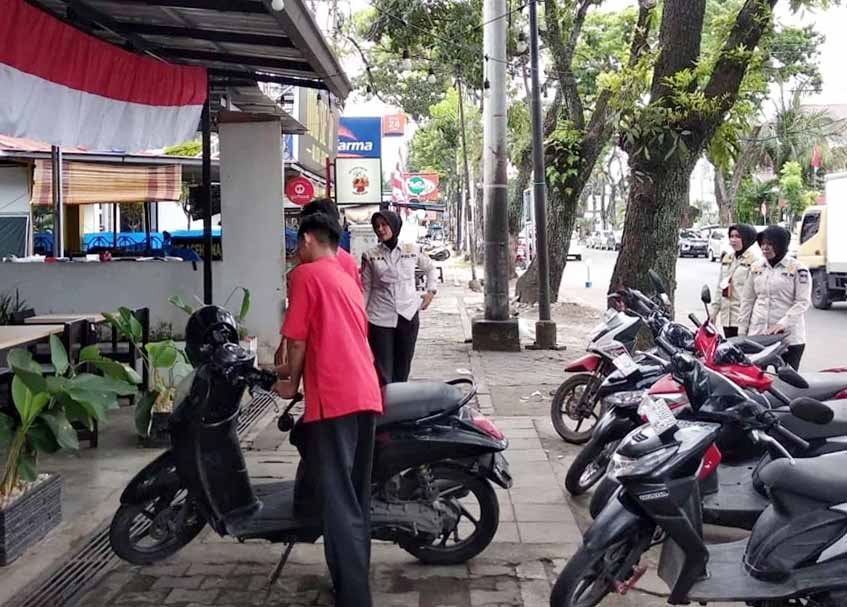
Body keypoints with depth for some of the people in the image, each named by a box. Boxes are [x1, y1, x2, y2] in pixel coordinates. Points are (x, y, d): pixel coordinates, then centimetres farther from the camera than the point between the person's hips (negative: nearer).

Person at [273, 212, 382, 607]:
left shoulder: (305, 274, -1)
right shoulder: (348, 280, 23)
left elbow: (298, 338, -5)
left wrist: (292, 383, 11)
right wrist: (303, 376, 32)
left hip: (332, 399, -8)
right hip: (367, 395, 8)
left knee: (337, 503, -6)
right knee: (356, 497, 16)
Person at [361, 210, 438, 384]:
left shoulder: (412, 251, 4)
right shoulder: (370, 256, 1)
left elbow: (430, 268, 22)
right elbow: (365, 289, 4)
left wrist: (431, 291, 10)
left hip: (408, 316, 2)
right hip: (380, 319, -2)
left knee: (403, 369, 9)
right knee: (383, 372, -4)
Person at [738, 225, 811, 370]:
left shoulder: (798, 269, -3)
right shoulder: (756, 267, 12)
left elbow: (803, 302, -8)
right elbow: (747, 300, 16)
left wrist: (783, 324, -19)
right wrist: (742, 330, 11)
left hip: (789, 337, -4)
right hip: (757, 335, 4)